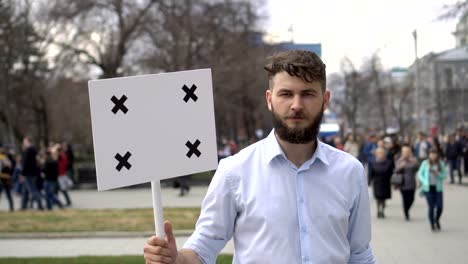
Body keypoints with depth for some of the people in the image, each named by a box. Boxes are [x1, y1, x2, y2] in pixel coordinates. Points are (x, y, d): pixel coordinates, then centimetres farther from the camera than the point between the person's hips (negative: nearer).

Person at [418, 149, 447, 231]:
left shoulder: (441, 163, 2)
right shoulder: (425, 163, -2)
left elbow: (444, 175, 4)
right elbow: (420, 174, 5)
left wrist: (437, 173, -15)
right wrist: (425, 182, -9)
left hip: (438, 188, 1)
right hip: (428, 188, -1)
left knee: (440, 206, -6)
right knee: (431, 207, -4)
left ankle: (437, 220, 25)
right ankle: (432, 225, 12)